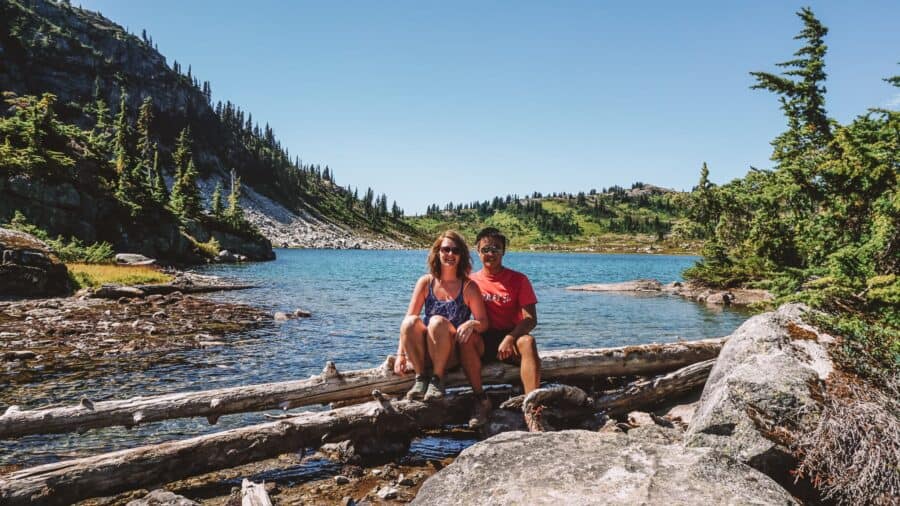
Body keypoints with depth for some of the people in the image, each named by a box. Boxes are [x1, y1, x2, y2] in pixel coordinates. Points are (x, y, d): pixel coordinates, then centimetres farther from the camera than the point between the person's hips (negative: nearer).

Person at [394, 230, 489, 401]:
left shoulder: (468, 287, -1)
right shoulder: (426, 282, 3)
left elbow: (483, 322, -4)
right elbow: (407, 322, -1)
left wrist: (472, 324, -28)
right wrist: (400, 354, -10)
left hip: (452, 354, -2)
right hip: (423, 352, 2)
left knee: (437, 321, -32)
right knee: (411, 322, -28)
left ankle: (437, 378, -17)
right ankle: (421, 377, -15)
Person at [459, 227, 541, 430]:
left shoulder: (518, 280, 2)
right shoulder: (472, 281, 7)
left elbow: (531, 319, -7)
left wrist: (510, 337, -24)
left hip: (512, 338, -1)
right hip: (484, 341, 1)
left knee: (527, 341, -35)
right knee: (466, 337, -31)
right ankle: (481, 400, -22)